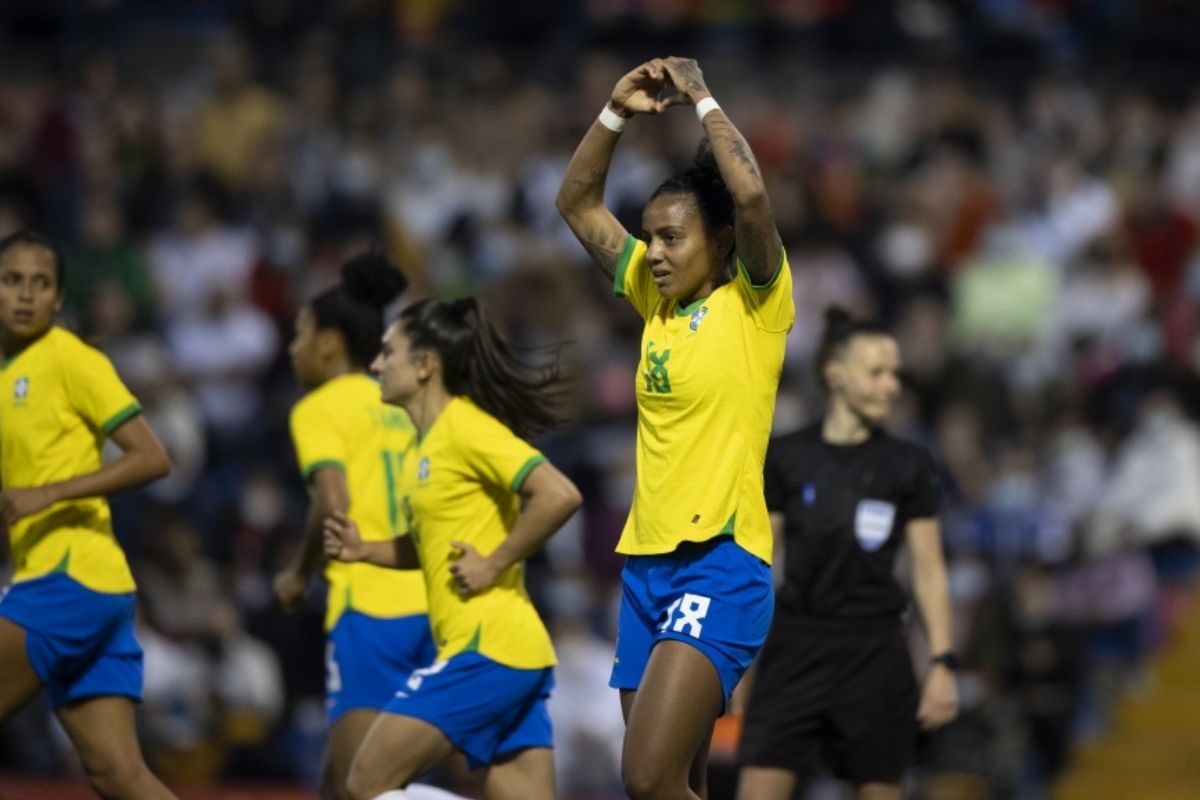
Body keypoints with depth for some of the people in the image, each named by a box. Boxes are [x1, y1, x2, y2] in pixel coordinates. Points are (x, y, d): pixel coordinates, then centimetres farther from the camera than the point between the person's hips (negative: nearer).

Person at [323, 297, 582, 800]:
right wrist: (364, 550, 13)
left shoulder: (465, 427, -10)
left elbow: (558, 496, -22)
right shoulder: (426, 443, 18)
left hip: (487, 646, -9)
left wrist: (494, 564, -16)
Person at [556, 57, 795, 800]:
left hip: (721, 563, -8)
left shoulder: (754, 304, -4)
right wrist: (617, 112, 7)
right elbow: (578, 203, 19)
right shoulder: (657, 301, 14)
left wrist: (703, 100, -10)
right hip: (648, 563, 8)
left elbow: (751, 195, -21)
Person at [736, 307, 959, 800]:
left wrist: (943, 663, -4)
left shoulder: (908, 465, 2)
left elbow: (929, 573, 4)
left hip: (874, 653, 0)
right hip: (795, 649, 0)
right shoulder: (785, 458, 2)